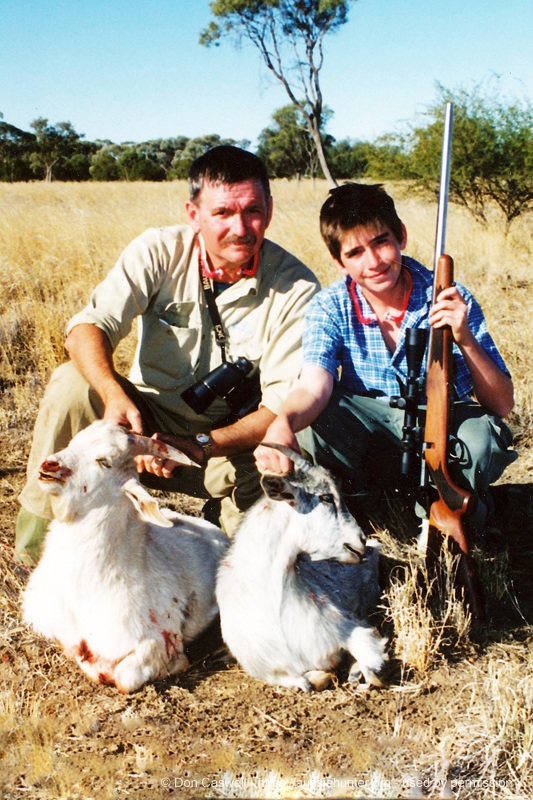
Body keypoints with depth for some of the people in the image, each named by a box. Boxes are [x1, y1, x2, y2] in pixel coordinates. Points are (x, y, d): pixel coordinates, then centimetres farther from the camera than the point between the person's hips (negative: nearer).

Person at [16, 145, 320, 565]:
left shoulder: (297, 289, -15)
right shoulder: (160, 251, -11)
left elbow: (285, 405, -19)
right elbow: (89, 325, -20)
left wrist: (200, 446, -32)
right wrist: (115, 396, -41)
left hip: (231, 440, -1)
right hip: (147, 420, 2)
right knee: (73, 382, -26)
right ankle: (39, 551, -13)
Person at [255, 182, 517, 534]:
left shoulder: (450, 302, -13)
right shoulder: (330, 307, -10)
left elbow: (502, 404, -13)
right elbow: (313, 388, -25)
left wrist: (466, 341, -31)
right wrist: (282, 425, -48)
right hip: (368, 436, 1)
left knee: (484, 435, -33)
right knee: (308, 421, -28)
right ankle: (362, 507, 1)